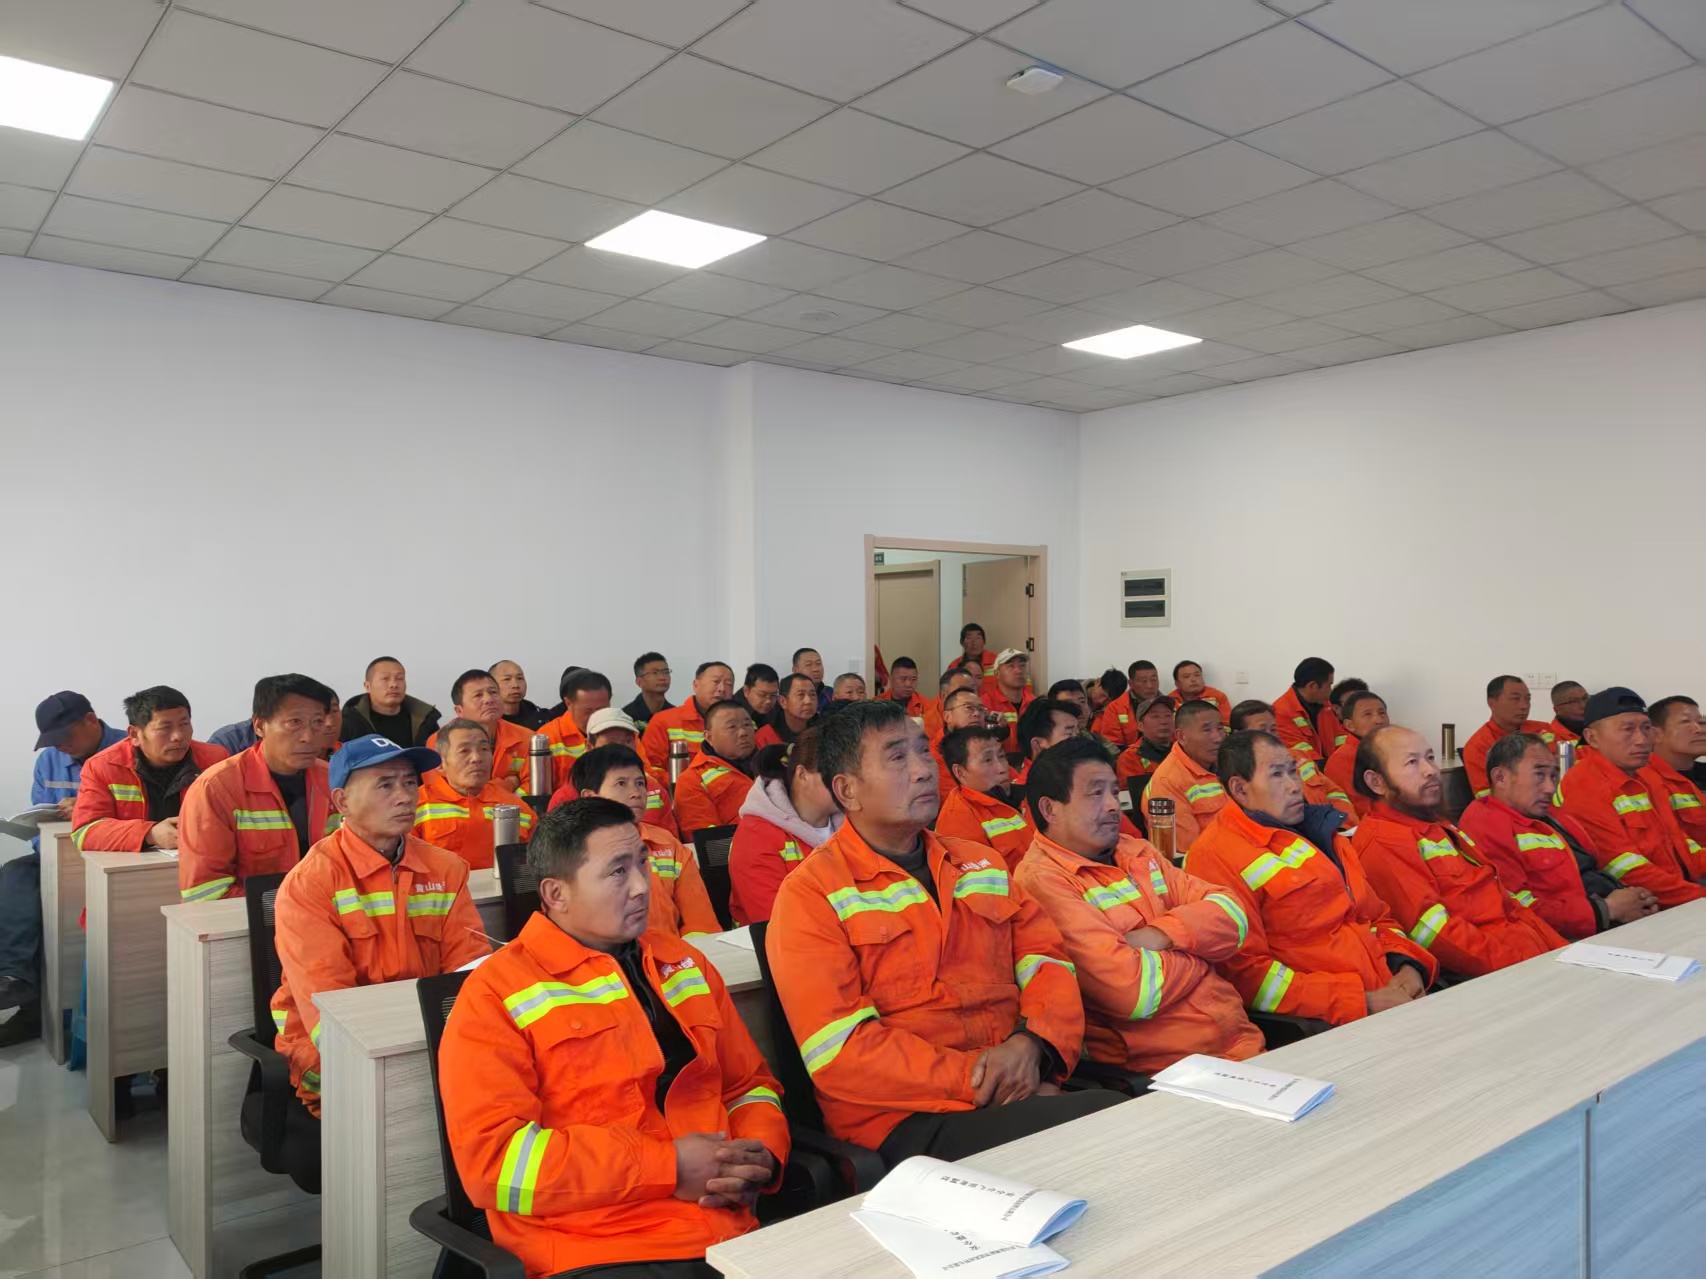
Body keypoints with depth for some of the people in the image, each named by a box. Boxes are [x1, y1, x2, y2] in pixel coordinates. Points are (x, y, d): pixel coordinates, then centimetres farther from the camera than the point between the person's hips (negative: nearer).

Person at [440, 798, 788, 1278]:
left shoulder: (685, 964, 15)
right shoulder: (497, 994, -3)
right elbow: (491, 1158, -12)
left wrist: (761, 1156, -1)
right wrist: (667, 1167, -14)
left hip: (733, 1237, 5)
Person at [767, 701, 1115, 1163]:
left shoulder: (979, 864, 18)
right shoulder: (811, 894, -3)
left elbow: (1048, 961, 12)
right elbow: (838, 1051, -12)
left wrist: (1032, 1043, -10)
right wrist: (971, 1079, -17)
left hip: (1020, 1086, 7)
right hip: (903, 1119, -7)